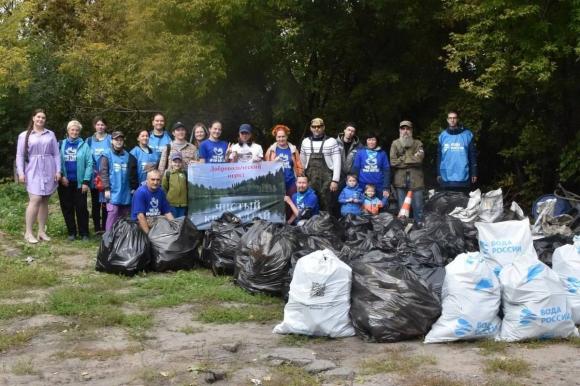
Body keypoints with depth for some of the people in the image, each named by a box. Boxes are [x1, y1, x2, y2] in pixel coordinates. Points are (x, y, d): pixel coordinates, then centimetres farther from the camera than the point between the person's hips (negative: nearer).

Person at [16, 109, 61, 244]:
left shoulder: (50, 134, 10)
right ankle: (28, 232, -7)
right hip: (33, 172, -3)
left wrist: (58, 170, 0)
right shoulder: (24, 135, 5)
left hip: (48, 171, 3)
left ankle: (42, 231, 12)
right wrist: (20, 172, -5)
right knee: (35, 200, -14)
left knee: (44, 201, 6)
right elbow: (20, 155, 3)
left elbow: (56, 154, 9)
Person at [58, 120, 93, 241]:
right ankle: (71, 232, 17)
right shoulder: (61, 145, 5)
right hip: (65, 182, 2)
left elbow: (89, 164, -6)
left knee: (81, 208, 1)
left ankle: (84, 233, 9)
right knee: (67, 208, 7)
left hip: (79, 182, -2)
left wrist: (86, 181, -12)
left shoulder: (84, 145, -1)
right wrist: (61, 176, -9)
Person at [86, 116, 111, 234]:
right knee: (95, 203, 5)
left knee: (105, 202, -2)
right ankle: (97, 228, 10)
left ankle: (105, 227, 4)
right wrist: (92, 170, -5)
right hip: (94, 176, 2)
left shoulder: (110, 139, 4)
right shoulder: (89, 141, 11)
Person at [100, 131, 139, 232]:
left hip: (126, 193, 4)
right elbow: (103, 173, -7)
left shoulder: (128, 156, 12)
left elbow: (133, 174, 15)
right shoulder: (107, 156, 0)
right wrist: (106, 188, -14)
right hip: (113, 193, -4)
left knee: (124, 218, 11)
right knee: (112, 216, -10)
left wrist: (134, 187, 11)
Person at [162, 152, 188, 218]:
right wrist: (166, 198, 2)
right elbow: (164, 187, 3)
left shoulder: (184, 173, 4)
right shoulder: (168, 173, -2)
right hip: (171, 203, -2)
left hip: (183, 203, 2)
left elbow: (188, 187, 12)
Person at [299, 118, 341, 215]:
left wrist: (335, 180, -9)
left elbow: (337, 163, -3)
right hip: (310, 179, 3)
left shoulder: (332, 142, -1)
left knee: (327, 206, -3)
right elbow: (302, 162, 16)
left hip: (327, 179, -3)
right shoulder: (305, 142, 11)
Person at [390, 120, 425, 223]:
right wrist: (412, 159, -5)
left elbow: (419, 159, -9)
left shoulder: (417, 143, 8)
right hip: (400, 180, 0)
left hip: (416, 180, 0)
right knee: (402, 209, 6)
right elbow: (393, 162, -5)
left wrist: (402, 159, -7)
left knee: (418, 207, 3)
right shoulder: (395, 144, 8)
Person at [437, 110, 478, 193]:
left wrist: (474, 173, -3)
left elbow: (473, 155, 1)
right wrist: (438, 173, 8)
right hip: (446, 178, 2)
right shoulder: (443, 135, 9)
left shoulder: (467, 134, 1)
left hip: (463, 178, -2)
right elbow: (439, 156, 11)